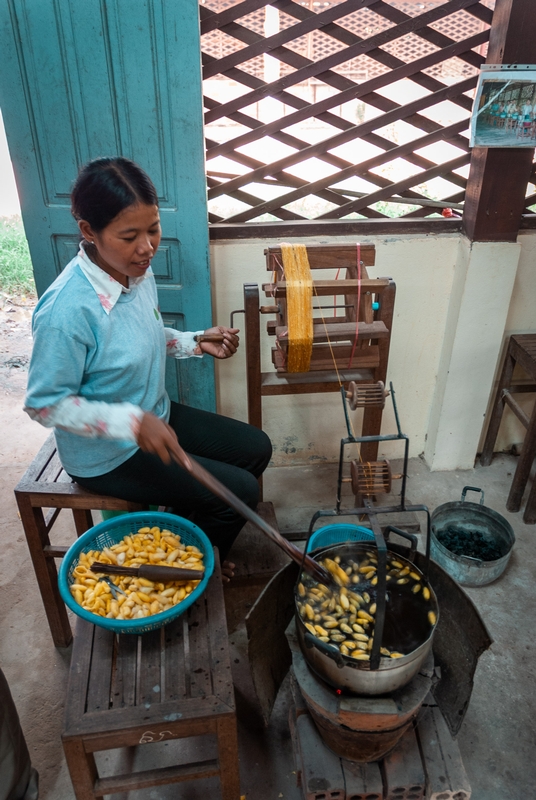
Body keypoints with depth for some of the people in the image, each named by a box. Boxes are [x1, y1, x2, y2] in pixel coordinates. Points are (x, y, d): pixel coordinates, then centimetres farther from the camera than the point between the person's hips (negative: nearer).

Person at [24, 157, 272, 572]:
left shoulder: (138, 270, -7)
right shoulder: (67, 309, -31)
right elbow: (44, 404, -23)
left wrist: (197, 343, -6)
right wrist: (131, 422, -32)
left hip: (157, 417, 8)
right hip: (106, 454, -8)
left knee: (256, 448, 10)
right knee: (241, 492, -9)